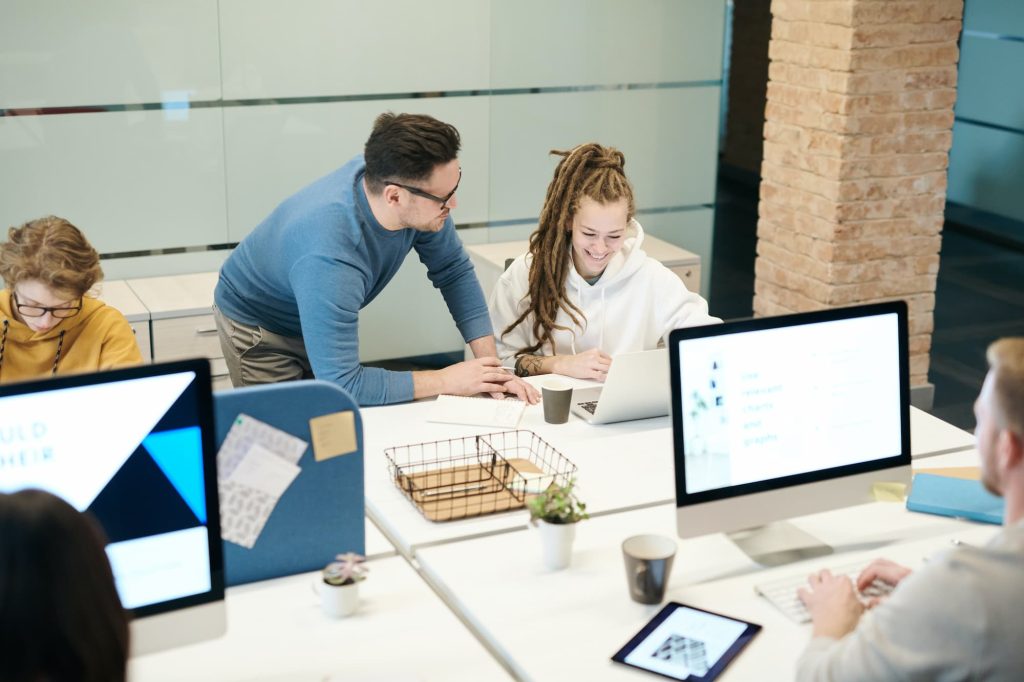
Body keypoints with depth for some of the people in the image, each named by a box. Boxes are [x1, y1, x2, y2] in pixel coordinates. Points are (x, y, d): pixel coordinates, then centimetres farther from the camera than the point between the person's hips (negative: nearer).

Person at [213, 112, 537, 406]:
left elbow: (453, 269, -9)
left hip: (324, 318, 6)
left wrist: (491, 365, -18)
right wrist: (447, 380, -32)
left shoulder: (419, 193, -25)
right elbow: (341, 384, -41)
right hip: (261, 329, -6)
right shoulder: (328, 260, -44)